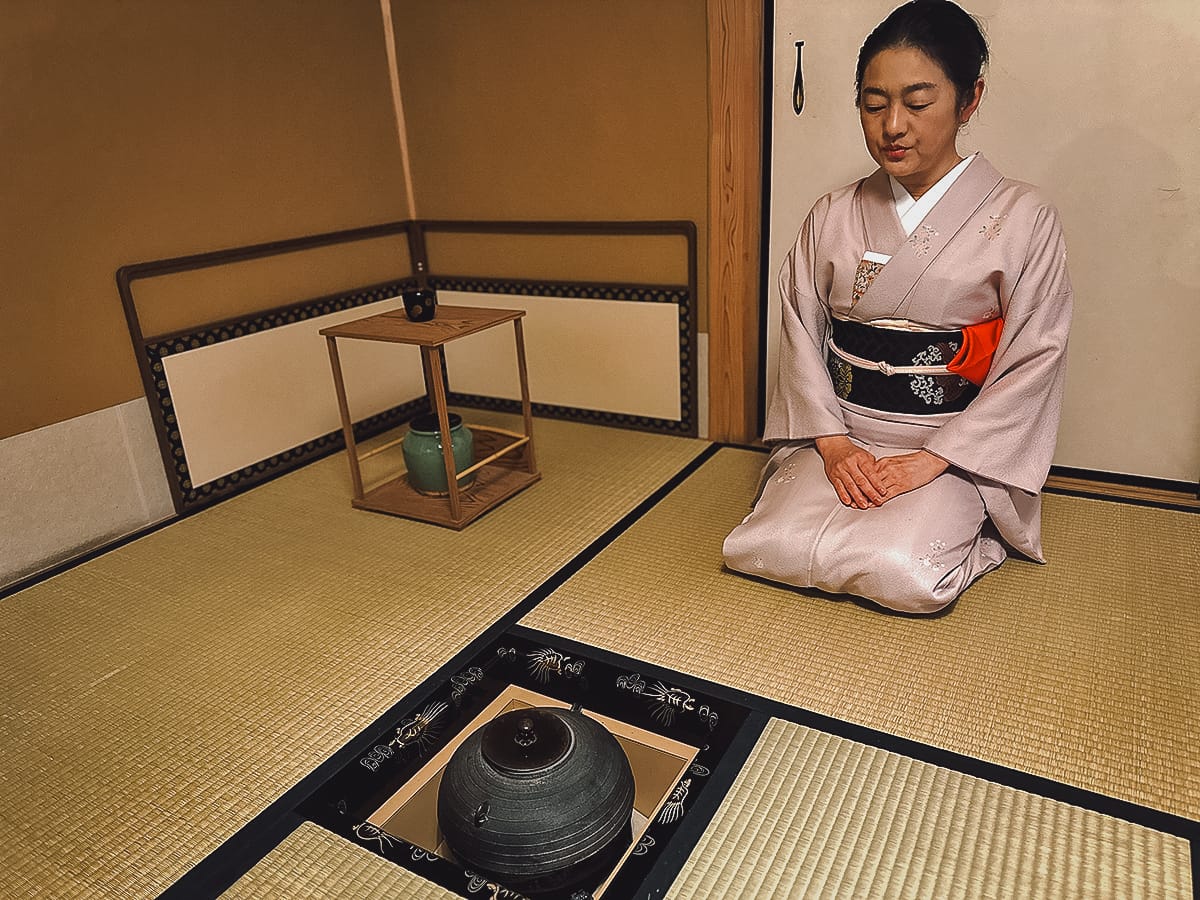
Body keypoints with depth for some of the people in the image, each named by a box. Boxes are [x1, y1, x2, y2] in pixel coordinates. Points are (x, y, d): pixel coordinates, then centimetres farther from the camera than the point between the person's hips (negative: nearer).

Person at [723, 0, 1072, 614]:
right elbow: (801, 333, 2)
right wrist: (832, 443, -11)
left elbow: (1033, 365, -5)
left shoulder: (1024, 221, -3)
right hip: (836, 438, 3)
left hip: (953, 449, -2)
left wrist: (930, 460, -14)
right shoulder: (833, 217, 6)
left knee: (906, 575, -28)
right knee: (763, 549, -20)